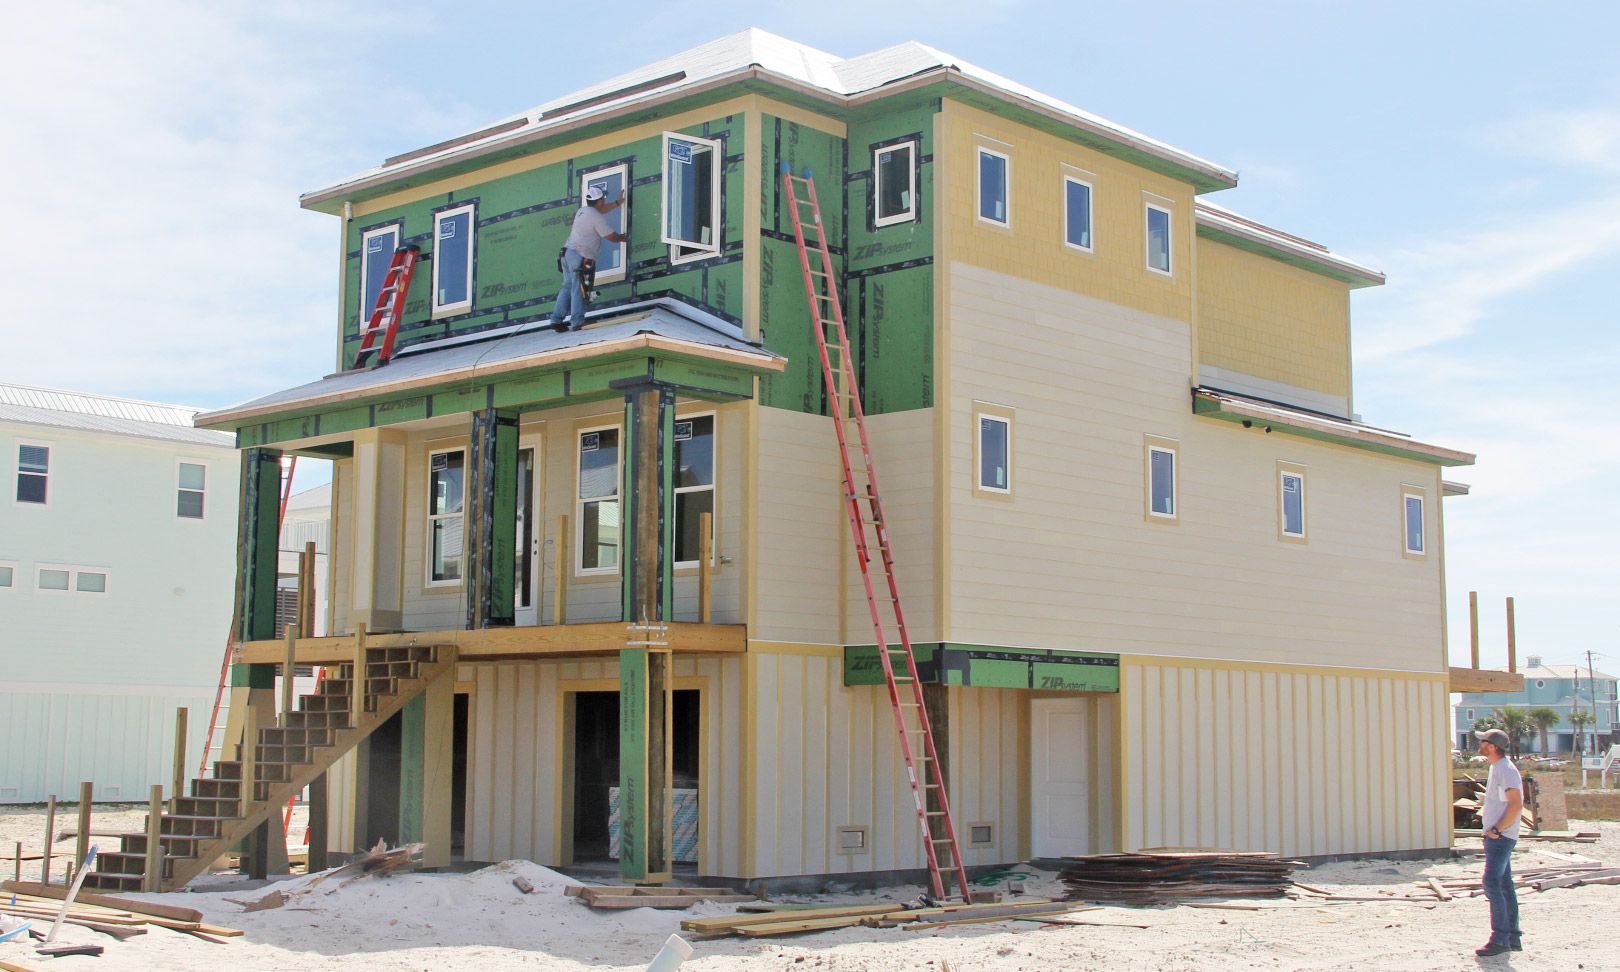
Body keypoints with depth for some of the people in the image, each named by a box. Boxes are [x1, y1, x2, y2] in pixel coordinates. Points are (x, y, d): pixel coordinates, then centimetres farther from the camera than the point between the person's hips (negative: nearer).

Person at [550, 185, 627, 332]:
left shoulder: (582, 210, 16)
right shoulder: (597, 218, -10)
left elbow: (601, 210, 36)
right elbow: (612, 237, -5)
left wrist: (618, 202, 41)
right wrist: (623, 238, 17)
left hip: (568, 252, 9)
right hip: (580, 257, -8)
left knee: (567, 287, 11)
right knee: (578, 290, -7)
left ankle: (557, 320, 9)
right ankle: (577, 322, -8)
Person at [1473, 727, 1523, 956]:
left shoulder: (1506, 770, -17)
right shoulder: (1496, 768, 16)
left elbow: (1516, 804, -24)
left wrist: (1497, 830, -22)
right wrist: (1485, 812, 14)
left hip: (1500, 837, -11)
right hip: (1496, 836, 11)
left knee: (1492, 884, -13)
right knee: (1505, 885, 13)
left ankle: (1500, 939, -12)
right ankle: (1513, 936, 19)